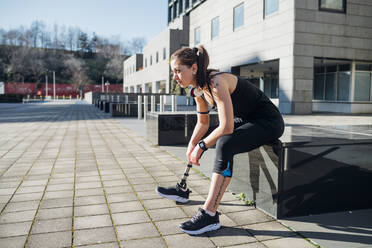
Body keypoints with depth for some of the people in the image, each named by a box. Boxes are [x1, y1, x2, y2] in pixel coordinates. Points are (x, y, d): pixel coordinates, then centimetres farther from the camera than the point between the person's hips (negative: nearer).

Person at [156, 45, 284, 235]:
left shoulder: (217, 83, -27)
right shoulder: (199, 89, 0)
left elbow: (227, 127, -31)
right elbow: (203, 123, 10)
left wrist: (201, 146, -19)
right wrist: (192, 145, -5)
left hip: (268, 122, -9)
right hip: (245, 120, 10)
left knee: (225, 144, -34)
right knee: (197, 141, 15)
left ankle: (210, 215, -30)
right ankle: (183, 188, 26)